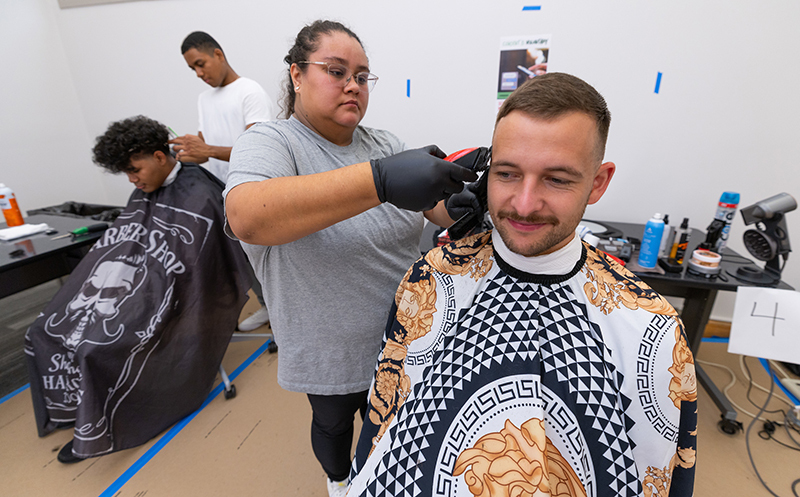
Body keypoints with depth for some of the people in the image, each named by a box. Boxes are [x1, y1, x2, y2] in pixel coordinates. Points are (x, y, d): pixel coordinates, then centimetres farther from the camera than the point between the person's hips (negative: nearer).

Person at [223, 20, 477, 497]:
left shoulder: (385, 143, 0)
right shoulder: (270, 143, -15)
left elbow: (442, 209, -7)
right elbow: (248, 217, -38)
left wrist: (471, 187, -31)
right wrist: (380, 180, -47)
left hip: (401, 336, 4)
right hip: (329, 355, -4)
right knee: (334, 424, 25)